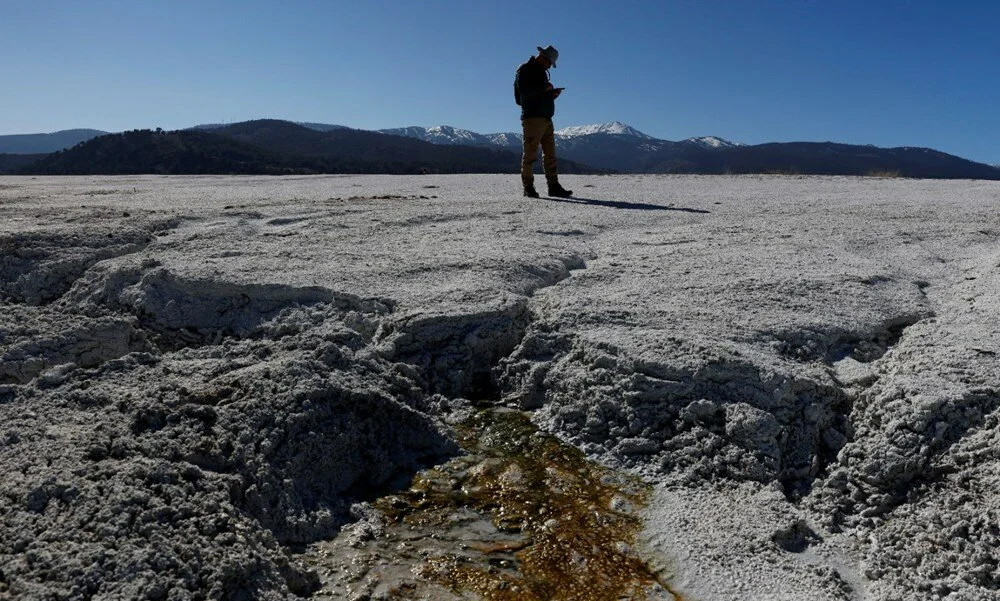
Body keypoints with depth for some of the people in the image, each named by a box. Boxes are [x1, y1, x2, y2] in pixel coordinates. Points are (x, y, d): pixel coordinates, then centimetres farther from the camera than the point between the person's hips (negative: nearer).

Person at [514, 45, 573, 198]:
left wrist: (552, 94, 10)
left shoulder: (541, 72, 24)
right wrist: (544, 88, -13)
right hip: (532, 118, -9)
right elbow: (524, 90, -18)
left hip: (546, 118, 9)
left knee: (550, 154, 5)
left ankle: (554, 187, 6)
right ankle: (528, 188, -3)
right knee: (530, 153, -7)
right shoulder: (525, 69, -3)